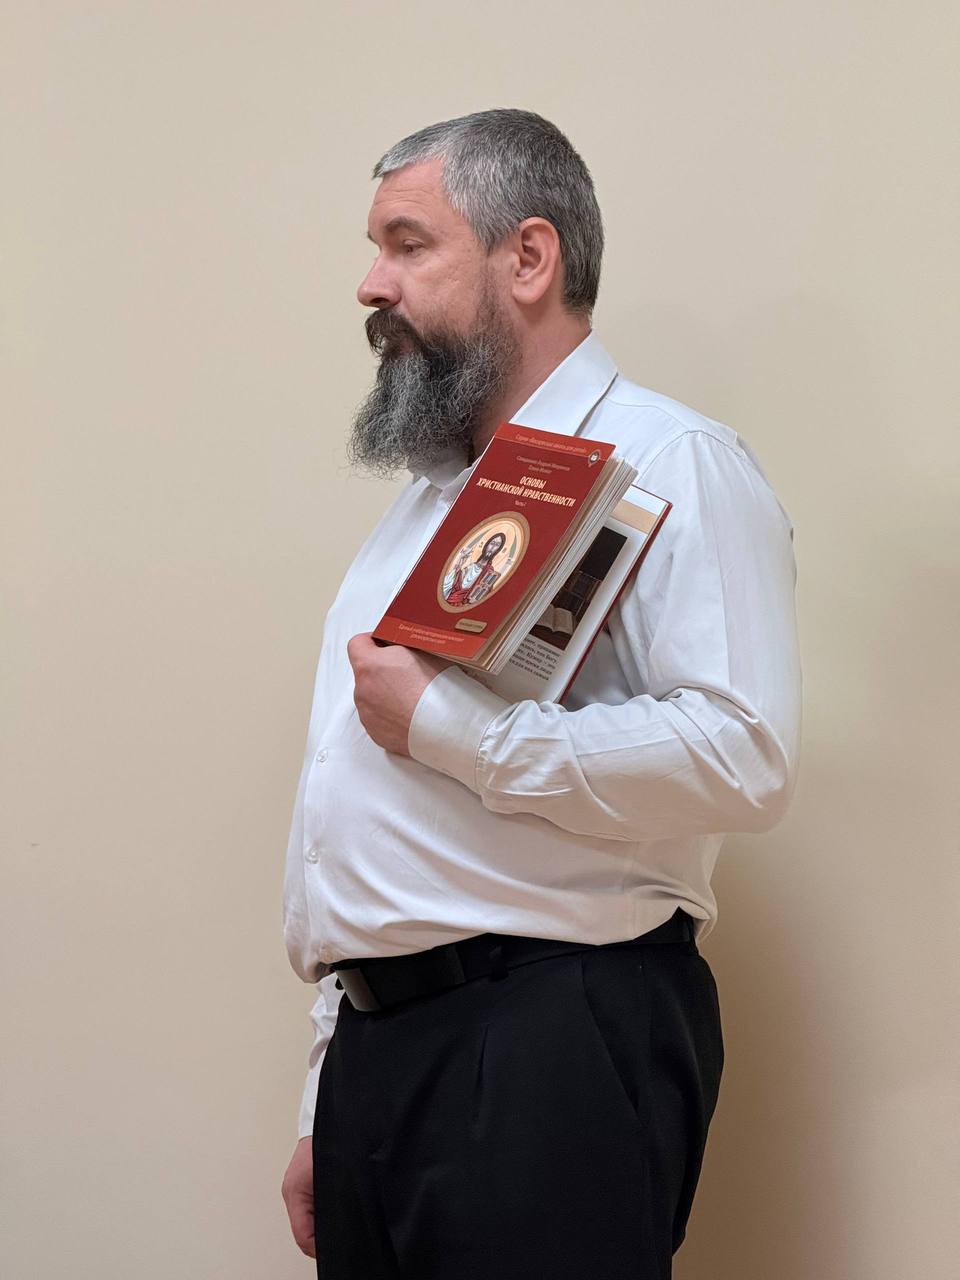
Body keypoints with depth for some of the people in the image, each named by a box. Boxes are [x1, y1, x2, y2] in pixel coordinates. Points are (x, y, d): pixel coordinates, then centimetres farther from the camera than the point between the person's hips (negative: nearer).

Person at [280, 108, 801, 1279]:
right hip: (378, 1049, 8)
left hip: (549, 1050, -8)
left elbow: (741, 760, -22)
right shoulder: (426, 492, 21)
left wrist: (445, 722, -15)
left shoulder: (669, 463, -6)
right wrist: (325, 1110, 19)